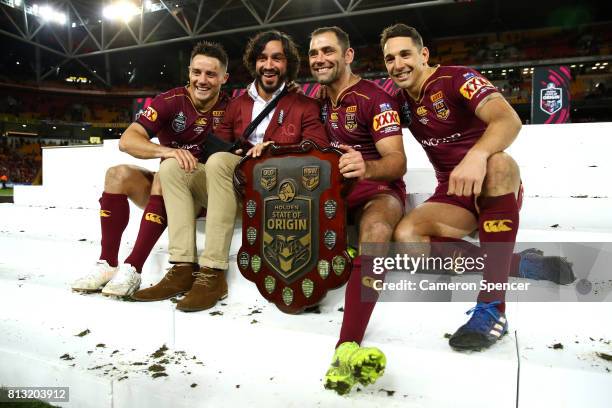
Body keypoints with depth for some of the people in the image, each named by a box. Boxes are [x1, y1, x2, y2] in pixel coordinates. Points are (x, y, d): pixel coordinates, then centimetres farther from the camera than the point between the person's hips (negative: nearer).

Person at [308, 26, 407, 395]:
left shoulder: (375, 98, -6)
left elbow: (397, 163, -15)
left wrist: (366, 167, -38)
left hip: (378, 187, -6)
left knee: (376, 229, -39)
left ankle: (346, 350, -49)